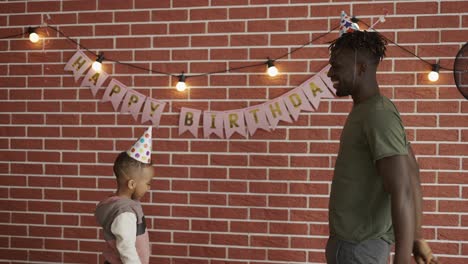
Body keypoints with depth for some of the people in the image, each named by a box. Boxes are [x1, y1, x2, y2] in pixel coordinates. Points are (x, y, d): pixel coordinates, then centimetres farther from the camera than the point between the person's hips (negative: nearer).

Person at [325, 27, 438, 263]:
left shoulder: (378, 114, -18)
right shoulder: (368, 110, 11)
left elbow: (403, 192, -25)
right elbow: (413, 176, 14)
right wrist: (417, 237, 15)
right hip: (352, 240, 9)